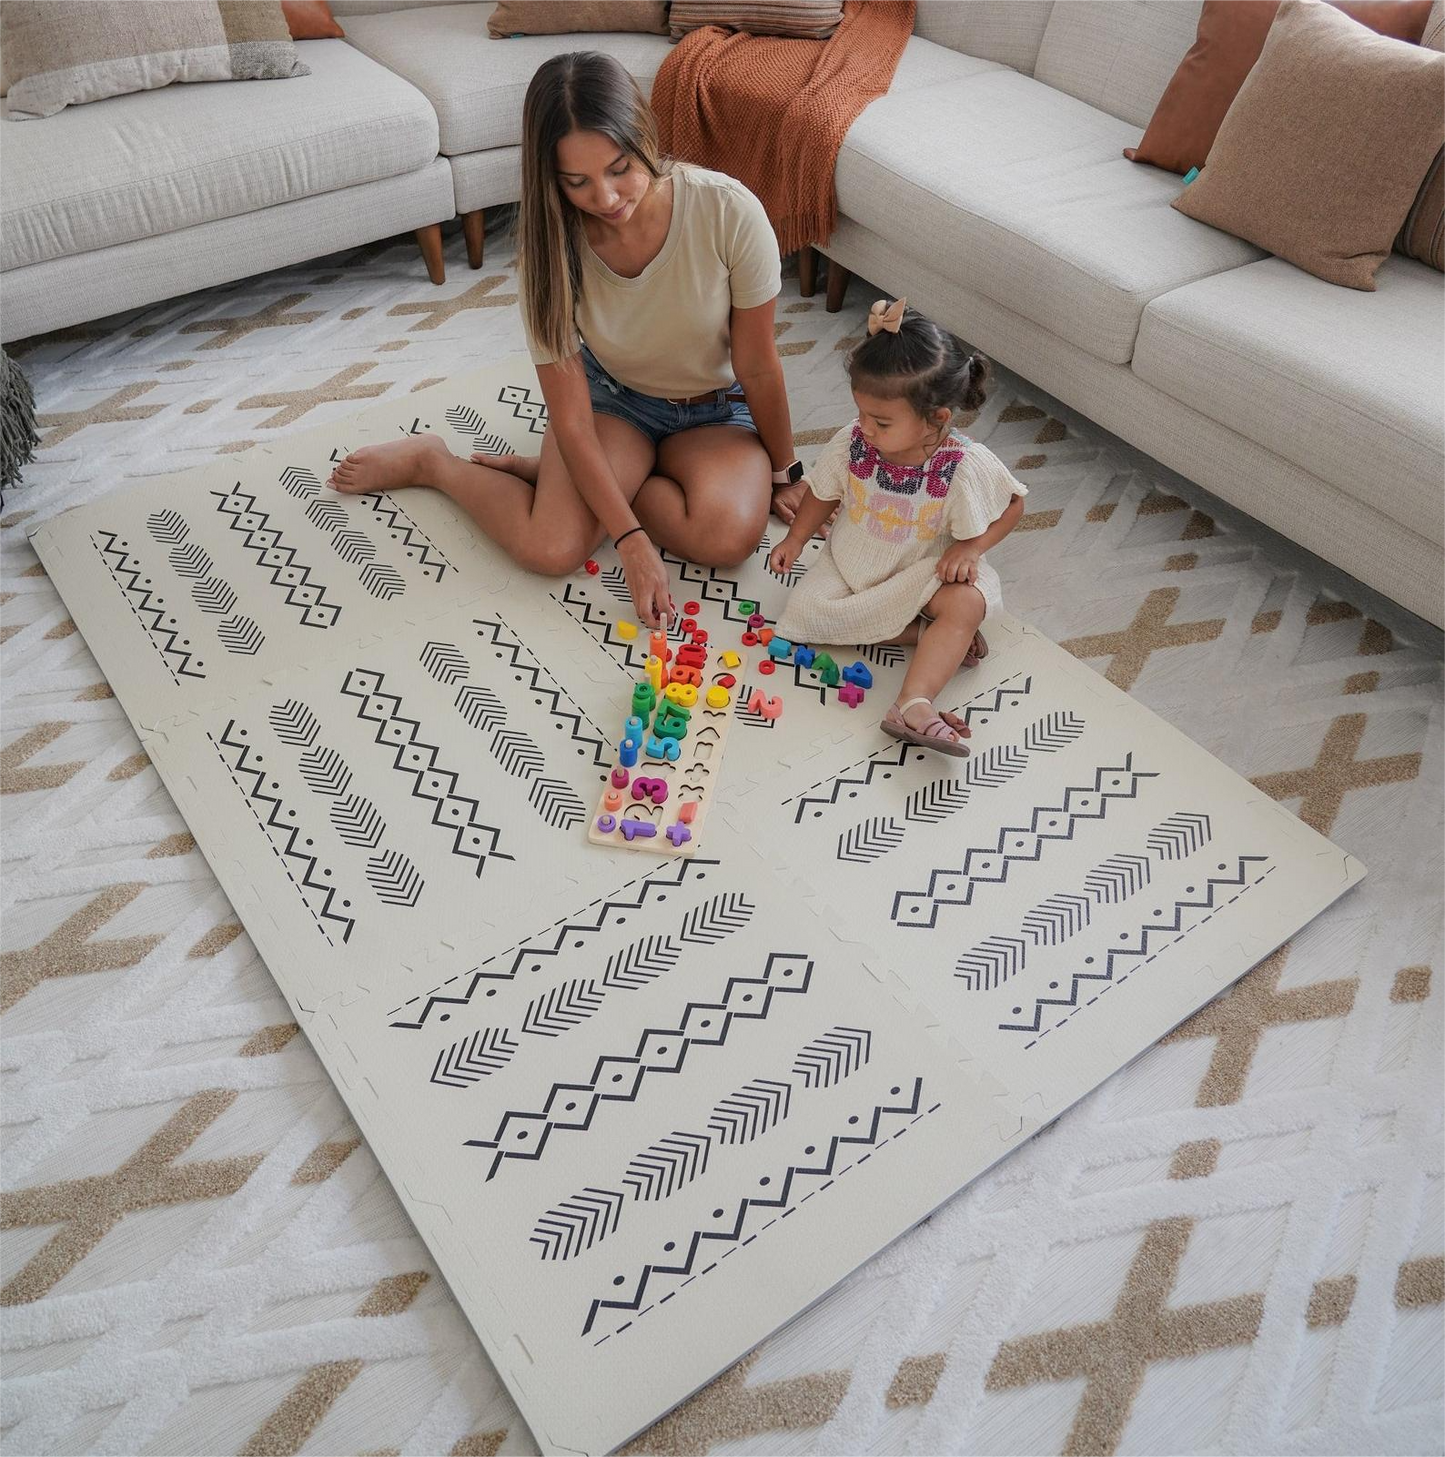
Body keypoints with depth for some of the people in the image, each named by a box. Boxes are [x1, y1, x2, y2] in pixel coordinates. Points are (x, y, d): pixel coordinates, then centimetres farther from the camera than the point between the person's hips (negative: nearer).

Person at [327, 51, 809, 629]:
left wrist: (784, 471, -3)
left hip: (717, 408, 1)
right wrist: (631, 539, -30)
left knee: (729, 536, -31)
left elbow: (758, 368, -16)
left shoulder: (728, 211, -28)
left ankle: (554, 470, -7)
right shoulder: (551, 243, -22)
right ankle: (430, 461, 5)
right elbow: (571, 421, -21)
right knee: (550, 547, -26)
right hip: (613, 397, -1)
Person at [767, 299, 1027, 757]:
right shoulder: (851, 443, -17)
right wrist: (795, 539, -1)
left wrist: (971, 547, -19)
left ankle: (913, 706, -42)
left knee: (967, 603, -32)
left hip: (921, 573, -3)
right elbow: (823, 491, 4)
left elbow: (1014, 502, -6)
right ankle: (925, 633, -14)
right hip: (848, 564, 4)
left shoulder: (967, 466, -24)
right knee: (804, 612, -20)